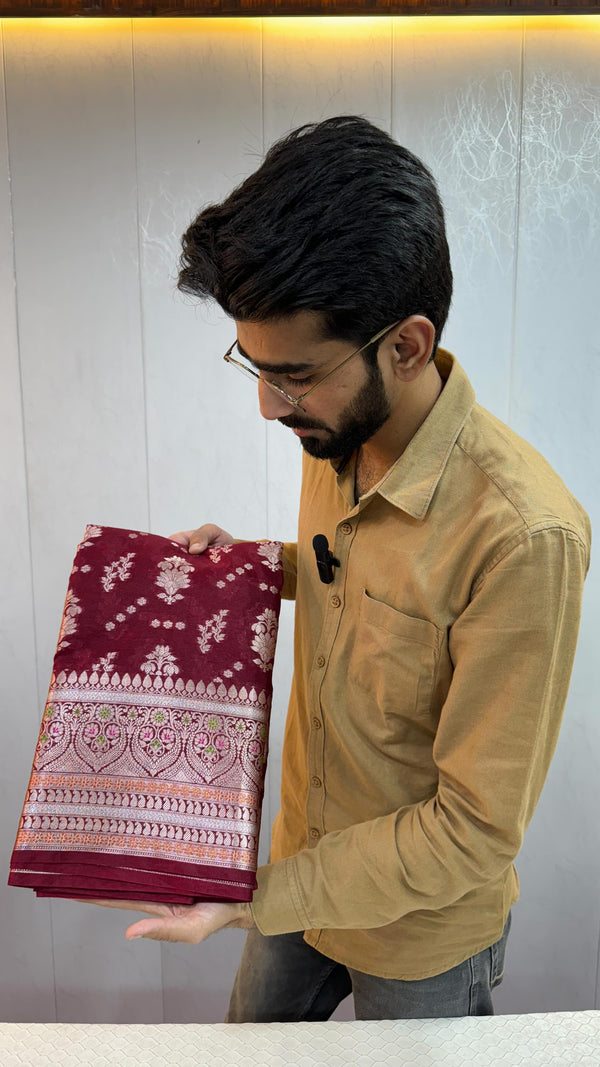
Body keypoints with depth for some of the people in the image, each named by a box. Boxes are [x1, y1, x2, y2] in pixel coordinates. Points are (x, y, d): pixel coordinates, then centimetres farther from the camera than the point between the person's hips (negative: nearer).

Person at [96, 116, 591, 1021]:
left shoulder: (523, 537, -36)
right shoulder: (335, 435, -11)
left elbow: (477, 829, -28)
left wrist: (257, 901, -25)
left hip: (424, 929, -6)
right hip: (303, 867, 6)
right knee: (249, 1045, 28)